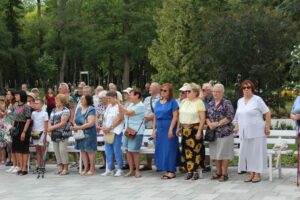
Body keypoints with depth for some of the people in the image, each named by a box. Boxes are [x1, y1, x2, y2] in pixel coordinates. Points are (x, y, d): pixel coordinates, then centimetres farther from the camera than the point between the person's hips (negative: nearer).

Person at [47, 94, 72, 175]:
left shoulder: (65, 110, -7)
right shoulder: (53, 110, 16)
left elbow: (63, 123, -16)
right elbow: (50, 121, 15)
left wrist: (52, 127, -17)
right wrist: (49, 128, -5)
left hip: (63, 134, -7)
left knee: (62, 150, -10)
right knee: (56, 151, 7)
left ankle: (66, 168, -2)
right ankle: (61, 168, 16)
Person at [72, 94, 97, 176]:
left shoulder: (91, 110, -11)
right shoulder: (79, 109, 11)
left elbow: (91, 123, -20)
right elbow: (75, 120, 17)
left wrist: (79, 127, -22)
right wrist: (75, 127, -5)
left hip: (89, 133, -7)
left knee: (90, 150, -1)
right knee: (83, 150, 9)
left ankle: (92, 169, 8)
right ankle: (86, 168, 18)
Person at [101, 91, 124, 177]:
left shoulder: (118, 106, -8)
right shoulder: (109, 106, 16)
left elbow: (119, 119, -15)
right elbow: (105, 118, 17)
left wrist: (110, 128, -16)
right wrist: (104, 127, 0)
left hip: (116, 131, -8)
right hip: (108, 132, 8)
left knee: (117, 151, -5)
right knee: (108, 151, 7)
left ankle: (119, 169, 4)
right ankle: (109, 169, 13)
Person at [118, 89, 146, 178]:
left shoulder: (141, 106, -13)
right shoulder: (131, 105, 15)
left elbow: (128, 113, -21)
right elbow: (124, 113, 15)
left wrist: (120, 105, -12)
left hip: (136, 132, -8)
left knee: (134, 151, -4)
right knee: (128, 150, 8)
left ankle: (137, 171, 9)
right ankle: (131, 170, 16)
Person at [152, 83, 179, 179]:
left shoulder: (173, 102, -6)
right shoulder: (158, 102, 13)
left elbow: (175, 116, -12)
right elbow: (155, 117, 15)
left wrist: (171, 129, -18)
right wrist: (154, 129, 9)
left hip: (169, 128, -6)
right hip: (160, 129, 7)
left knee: (169, 149, -4)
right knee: (161, 149, 7)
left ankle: (171, 171, 2)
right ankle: (166, 170, 15)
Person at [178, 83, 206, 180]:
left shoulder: (199, 103, -7)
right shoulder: (184, 101, 12)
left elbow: (202, 119, -11)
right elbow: (180, 116, 16)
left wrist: (199, 131, -16)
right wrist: (178, 127, 11)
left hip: (194, 129, -6)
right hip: (185, 129, 6)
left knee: (195, 150, -4)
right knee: (186, 150, 6)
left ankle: (196, 171, 4)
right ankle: (189, 171, 15)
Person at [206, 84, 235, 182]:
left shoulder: (227, 103, -4)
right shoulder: (210, 104, 14)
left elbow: (229, 117, -12)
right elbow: (207, 116, 16)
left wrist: (218, 123, -16)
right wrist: (209, 123, -5)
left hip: (224, 132, -6)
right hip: (213, 133, 6)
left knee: (224, 154, -3)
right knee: (215, 153, 10)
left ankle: (224, 174, 5)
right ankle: (218, 173, 21)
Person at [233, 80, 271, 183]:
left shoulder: (257, 99, -5)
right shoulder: (240, 101, 12)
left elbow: (267, 113, -6)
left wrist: (267, 127, -9)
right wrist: (237, 127, 14)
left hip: (256, 132, -5)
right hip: (244, 133, 5)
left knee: (257, 152, -1)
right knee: (246, 152, 5)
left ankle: (258, 173, 6)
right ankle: (251, 173, 14)